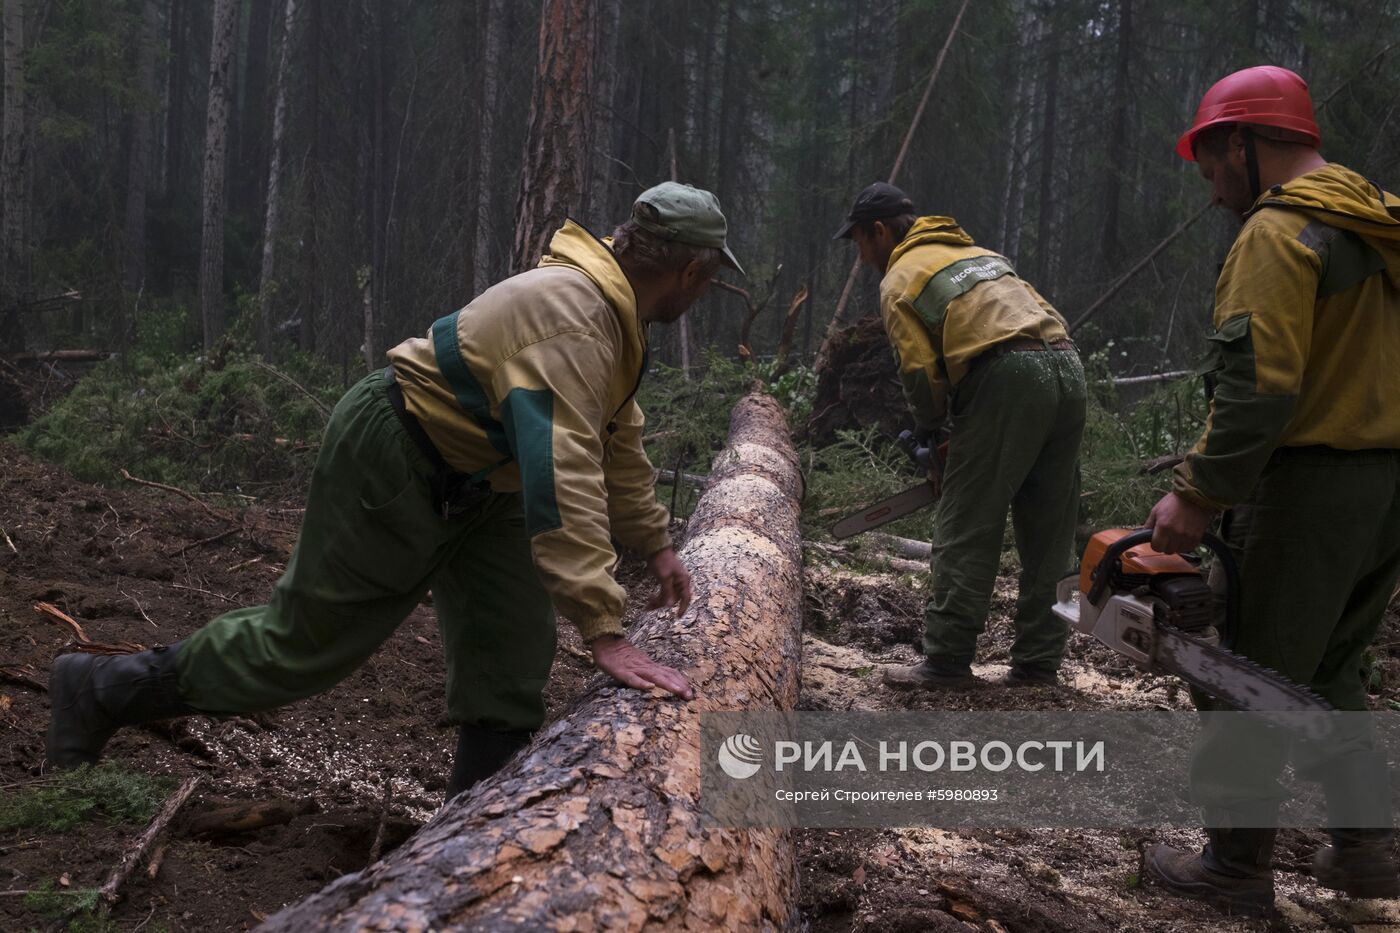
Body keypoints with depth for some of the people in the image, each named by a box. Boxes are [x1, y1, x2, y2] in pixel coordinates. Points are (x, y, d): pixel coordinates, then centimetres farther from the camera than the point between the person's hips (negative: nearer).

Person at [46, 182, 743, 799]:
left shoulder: (613, 310, 3)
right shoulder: (569, 310, -30)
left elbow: (617, 438, 15)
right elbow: (561, 474, -39)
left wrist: (654, 544, 15)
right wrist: (604, 632, -41)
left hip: (472, 480, 10)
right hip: (392, 462, -10)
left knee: (511, 661, 3)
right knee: (306, 641, 3)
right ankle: (101, 691, 20)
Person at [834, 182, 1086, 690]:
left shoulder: (900, 279, 9)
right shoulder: (977, 253, 31)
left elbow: (922, 369, -2)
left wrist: (929, 437, 14)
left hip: (1008, 379, -7)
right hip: (1067, 365, 8)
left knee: (966, 532, -2)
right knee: (1048, 533, 12)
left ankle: (946, 661, -2)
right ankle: (1038, 662, 15)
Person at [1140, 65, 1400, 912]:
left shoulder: (1279, 231, -14)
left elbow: (1258, 385, -25)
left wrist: (1198, 495, -21)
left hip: (1306, 489, -9)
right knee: (1330, 672, 21)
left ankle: (1238, 865, 12)